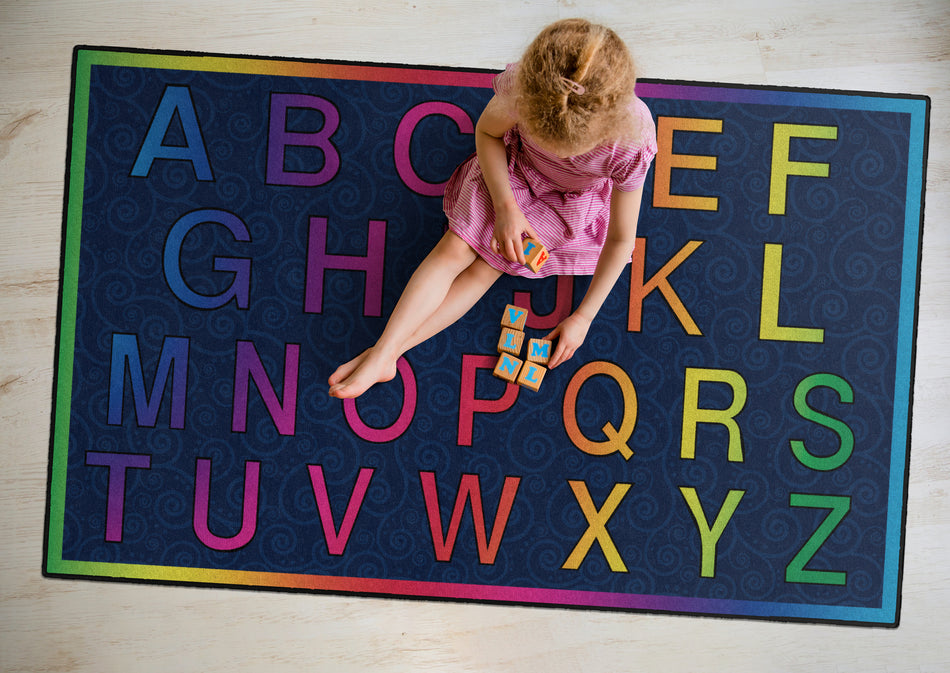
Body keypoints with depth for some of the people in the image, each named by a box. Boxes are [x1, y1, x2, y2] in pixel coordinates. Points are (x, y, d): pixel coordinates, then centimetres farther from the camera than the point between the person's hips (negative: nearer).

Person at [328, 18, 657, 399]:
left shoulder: (631, 145, -37)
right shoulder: (522, 85, -35)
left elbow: (620, 239, -23)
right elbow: (487, 131, -11)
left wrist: (583, 316, -18)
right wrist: (506, 206, -21)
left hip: (570, 200, -1)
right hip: (512, 168, 2)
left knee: (486, 267, -12)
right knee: (454, 249, -12)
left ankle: (391, 350, -7)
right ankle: (381, 353, -8)